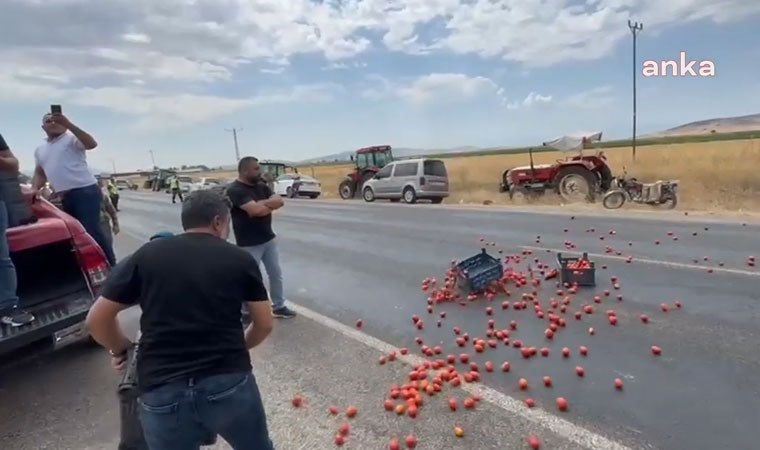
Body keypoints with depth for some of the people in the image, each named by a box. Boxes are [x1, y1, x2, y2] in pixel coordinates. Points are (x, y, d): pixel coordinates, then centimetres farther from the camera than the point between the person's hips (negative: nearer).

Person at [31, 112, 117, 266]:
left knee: (91, 230, -17)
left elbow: (92, 144, -20)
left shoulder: (72, 138, 1)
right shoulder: (40, 150, 22)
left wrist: (68, 124, -23)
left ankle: (111, 265, -15)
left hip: (86, 191, -8)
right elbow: (40, 173, 28)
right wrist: (34, 189, 10)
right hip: (65, 197, 8)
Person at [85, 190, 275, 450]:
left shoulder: (146, 255, 5)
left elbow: (97, 319, 8)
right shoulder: (240, 259, 2)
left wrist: (121, 350, 26)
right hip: (229, 383, -1)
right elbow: (264, 324, 7)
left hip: (162, 393, 1)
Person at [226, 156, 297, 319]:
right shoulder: (235, 190, -16)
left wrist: (262, 203, -18)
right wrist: (270, 205, -8)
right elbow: (256, 210, -28)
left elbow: (279, 201, -3)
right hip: (249, 244, -7)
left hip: (268, 239, 8)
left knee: (276, 273, 14)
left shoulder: (261, 186, 8)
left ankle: (279, 307, 29)